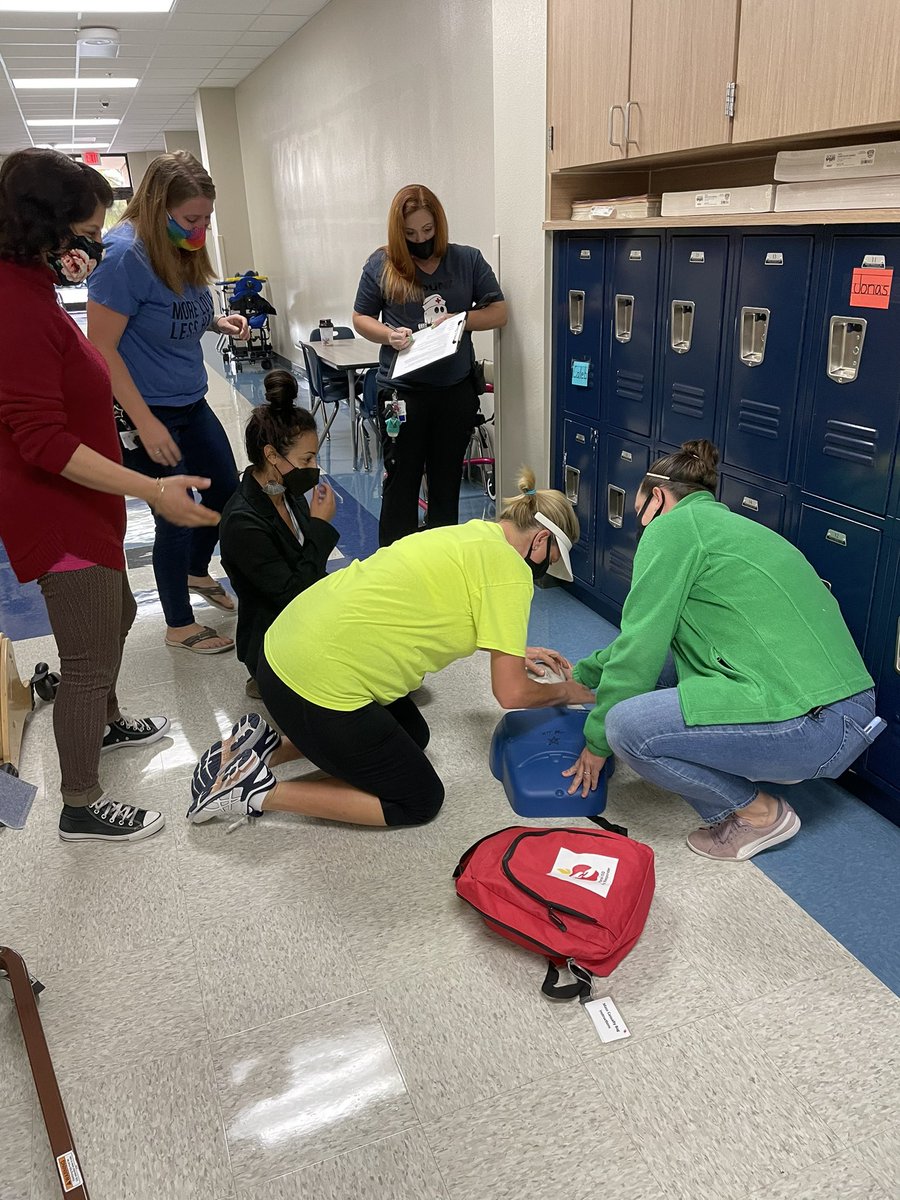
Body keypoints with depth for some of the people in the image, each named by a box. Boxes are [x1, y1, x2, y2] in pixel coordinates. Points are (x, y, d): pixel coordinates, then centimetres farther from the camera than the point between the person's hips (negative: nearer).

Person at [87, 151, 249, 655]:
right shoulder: (125, 255, -21)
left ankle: (197, 572, 47)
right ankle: (180, 624, 25)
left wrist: (219, 322, -3)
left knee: (228, 490, 19)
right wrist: (146, 423, -23)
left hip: (191, 403, 8)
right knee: (177, 517, 3)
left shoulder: (182, 249, 3)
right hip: (149, 414, -8)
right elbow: (102, 347, -21)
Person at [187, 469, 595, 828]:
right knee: (419, 802, 9)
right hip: (318, 686, -9)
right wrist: (567, 692, 10)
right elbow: (512, 695, -10)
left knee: (414, 736, 28)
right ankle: (259, 792, 2)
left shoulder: (474, 534, 14)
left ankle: (266, 747, 19)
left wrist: (515, 654, 31)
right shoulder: (509, 568, -11)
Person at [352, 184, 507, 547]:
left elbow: (498, 312, 4)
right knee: (401, 480, 6)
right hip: (402, 391, -2)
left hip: (456, 390, 2)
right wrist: (389, 335, -14)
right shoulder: (381, 265, -1)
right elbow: (361, 318, 7)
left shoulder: (468, 260, 2)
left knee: (447, 479, 14)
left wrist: (460, 320, -14)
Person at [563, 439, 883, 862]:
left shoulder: (673, 526, -5)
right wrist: (582, 673, 38)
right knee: (663, 681, 19)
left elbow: (640, 649, -8)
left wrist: (596, 741, 4)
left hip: (812, 727, -10)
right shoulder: (723, 522, 22)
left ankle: (759, 813, 2)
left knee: (627, 726, -16)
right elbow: (654, 636, 29)